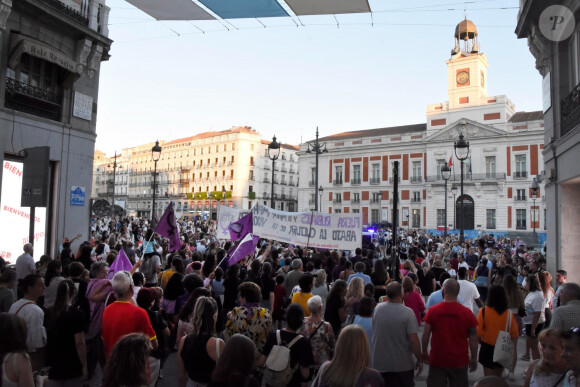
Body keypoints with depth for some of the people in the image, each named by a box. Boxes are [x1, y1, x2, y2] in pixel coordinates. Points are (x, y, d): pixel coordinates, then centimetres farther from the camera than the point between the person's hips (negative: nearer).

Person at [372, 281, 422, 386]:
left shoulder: (377, 308, -5)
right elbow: (413, 340, -17)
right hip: (402, 365, -3)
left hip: (379, 363, 3)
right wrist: (419, 360, -4)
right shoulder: (408, 312, -18)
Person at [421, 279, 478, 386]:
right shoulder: (468, 313, -10)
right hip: (459, 361, 1)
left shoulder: (432, 311, -11)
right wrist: (474, 358, 10)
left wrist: (424, 352, 8)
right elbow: (473, 339, -4)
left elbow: (425, 335, -7)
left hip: (437, 360, -1)